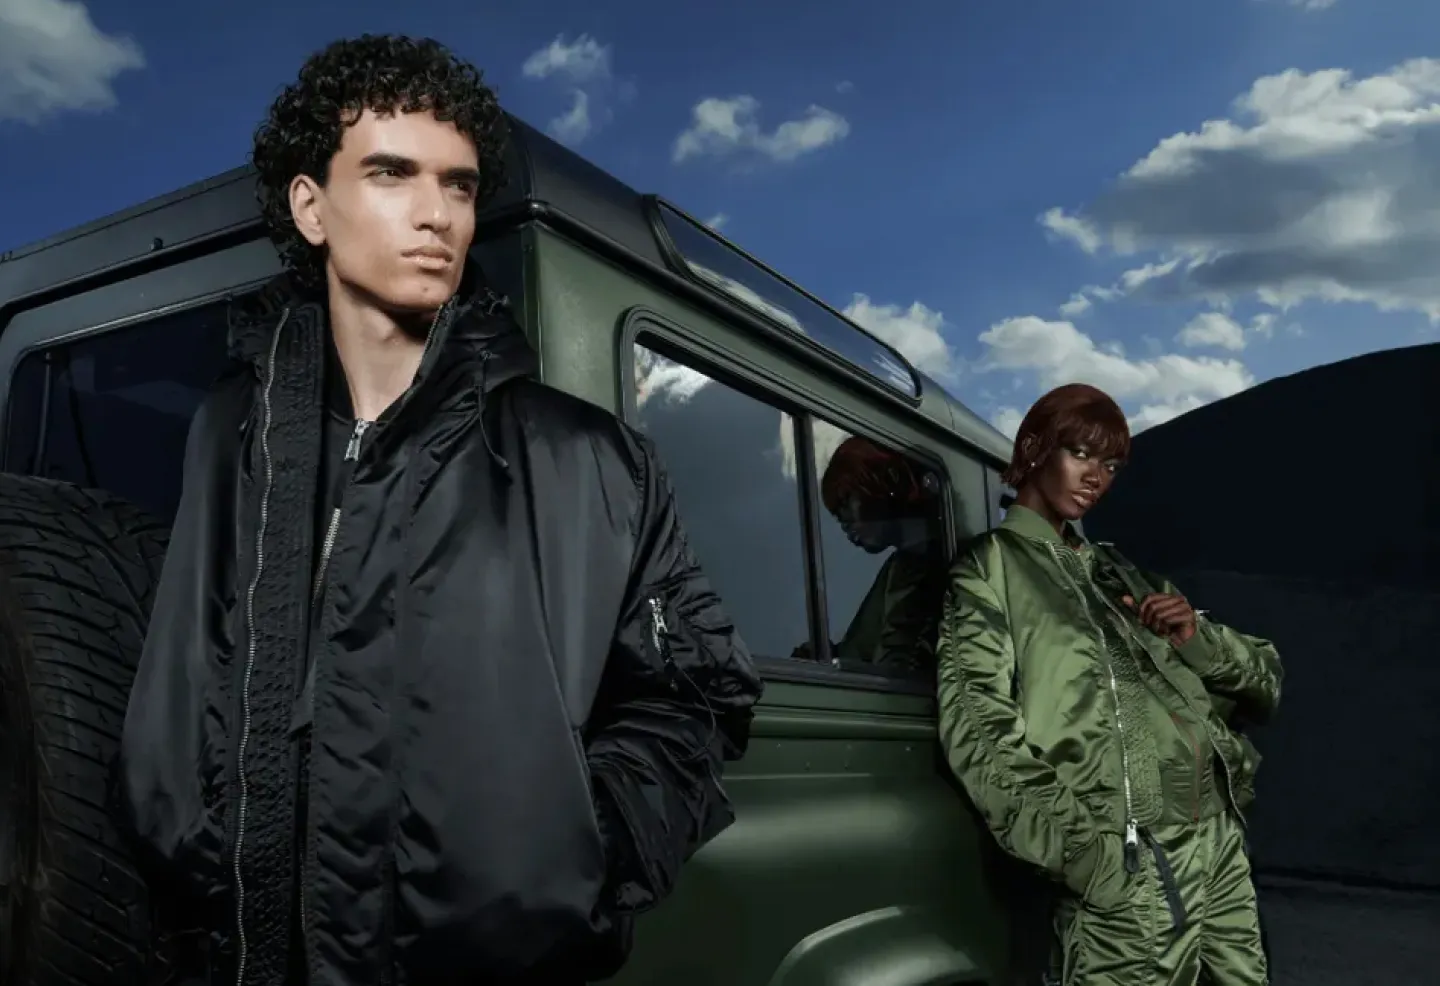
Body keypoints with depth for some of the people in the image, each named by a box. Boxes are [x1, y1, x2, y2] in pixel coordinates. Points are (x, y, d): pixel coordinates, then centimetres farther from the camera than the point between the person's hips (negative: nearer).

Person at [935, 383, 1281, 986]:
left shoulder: (1116, 572, 20)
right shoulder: (992, 566, 3)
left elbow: (1264, 682, 20)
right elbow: (980, 732, -11)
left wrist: (1198, 637, -1)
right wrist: (1084, 853, -20)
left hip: (1221, 839, 6)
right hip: (1129, 865, -6)